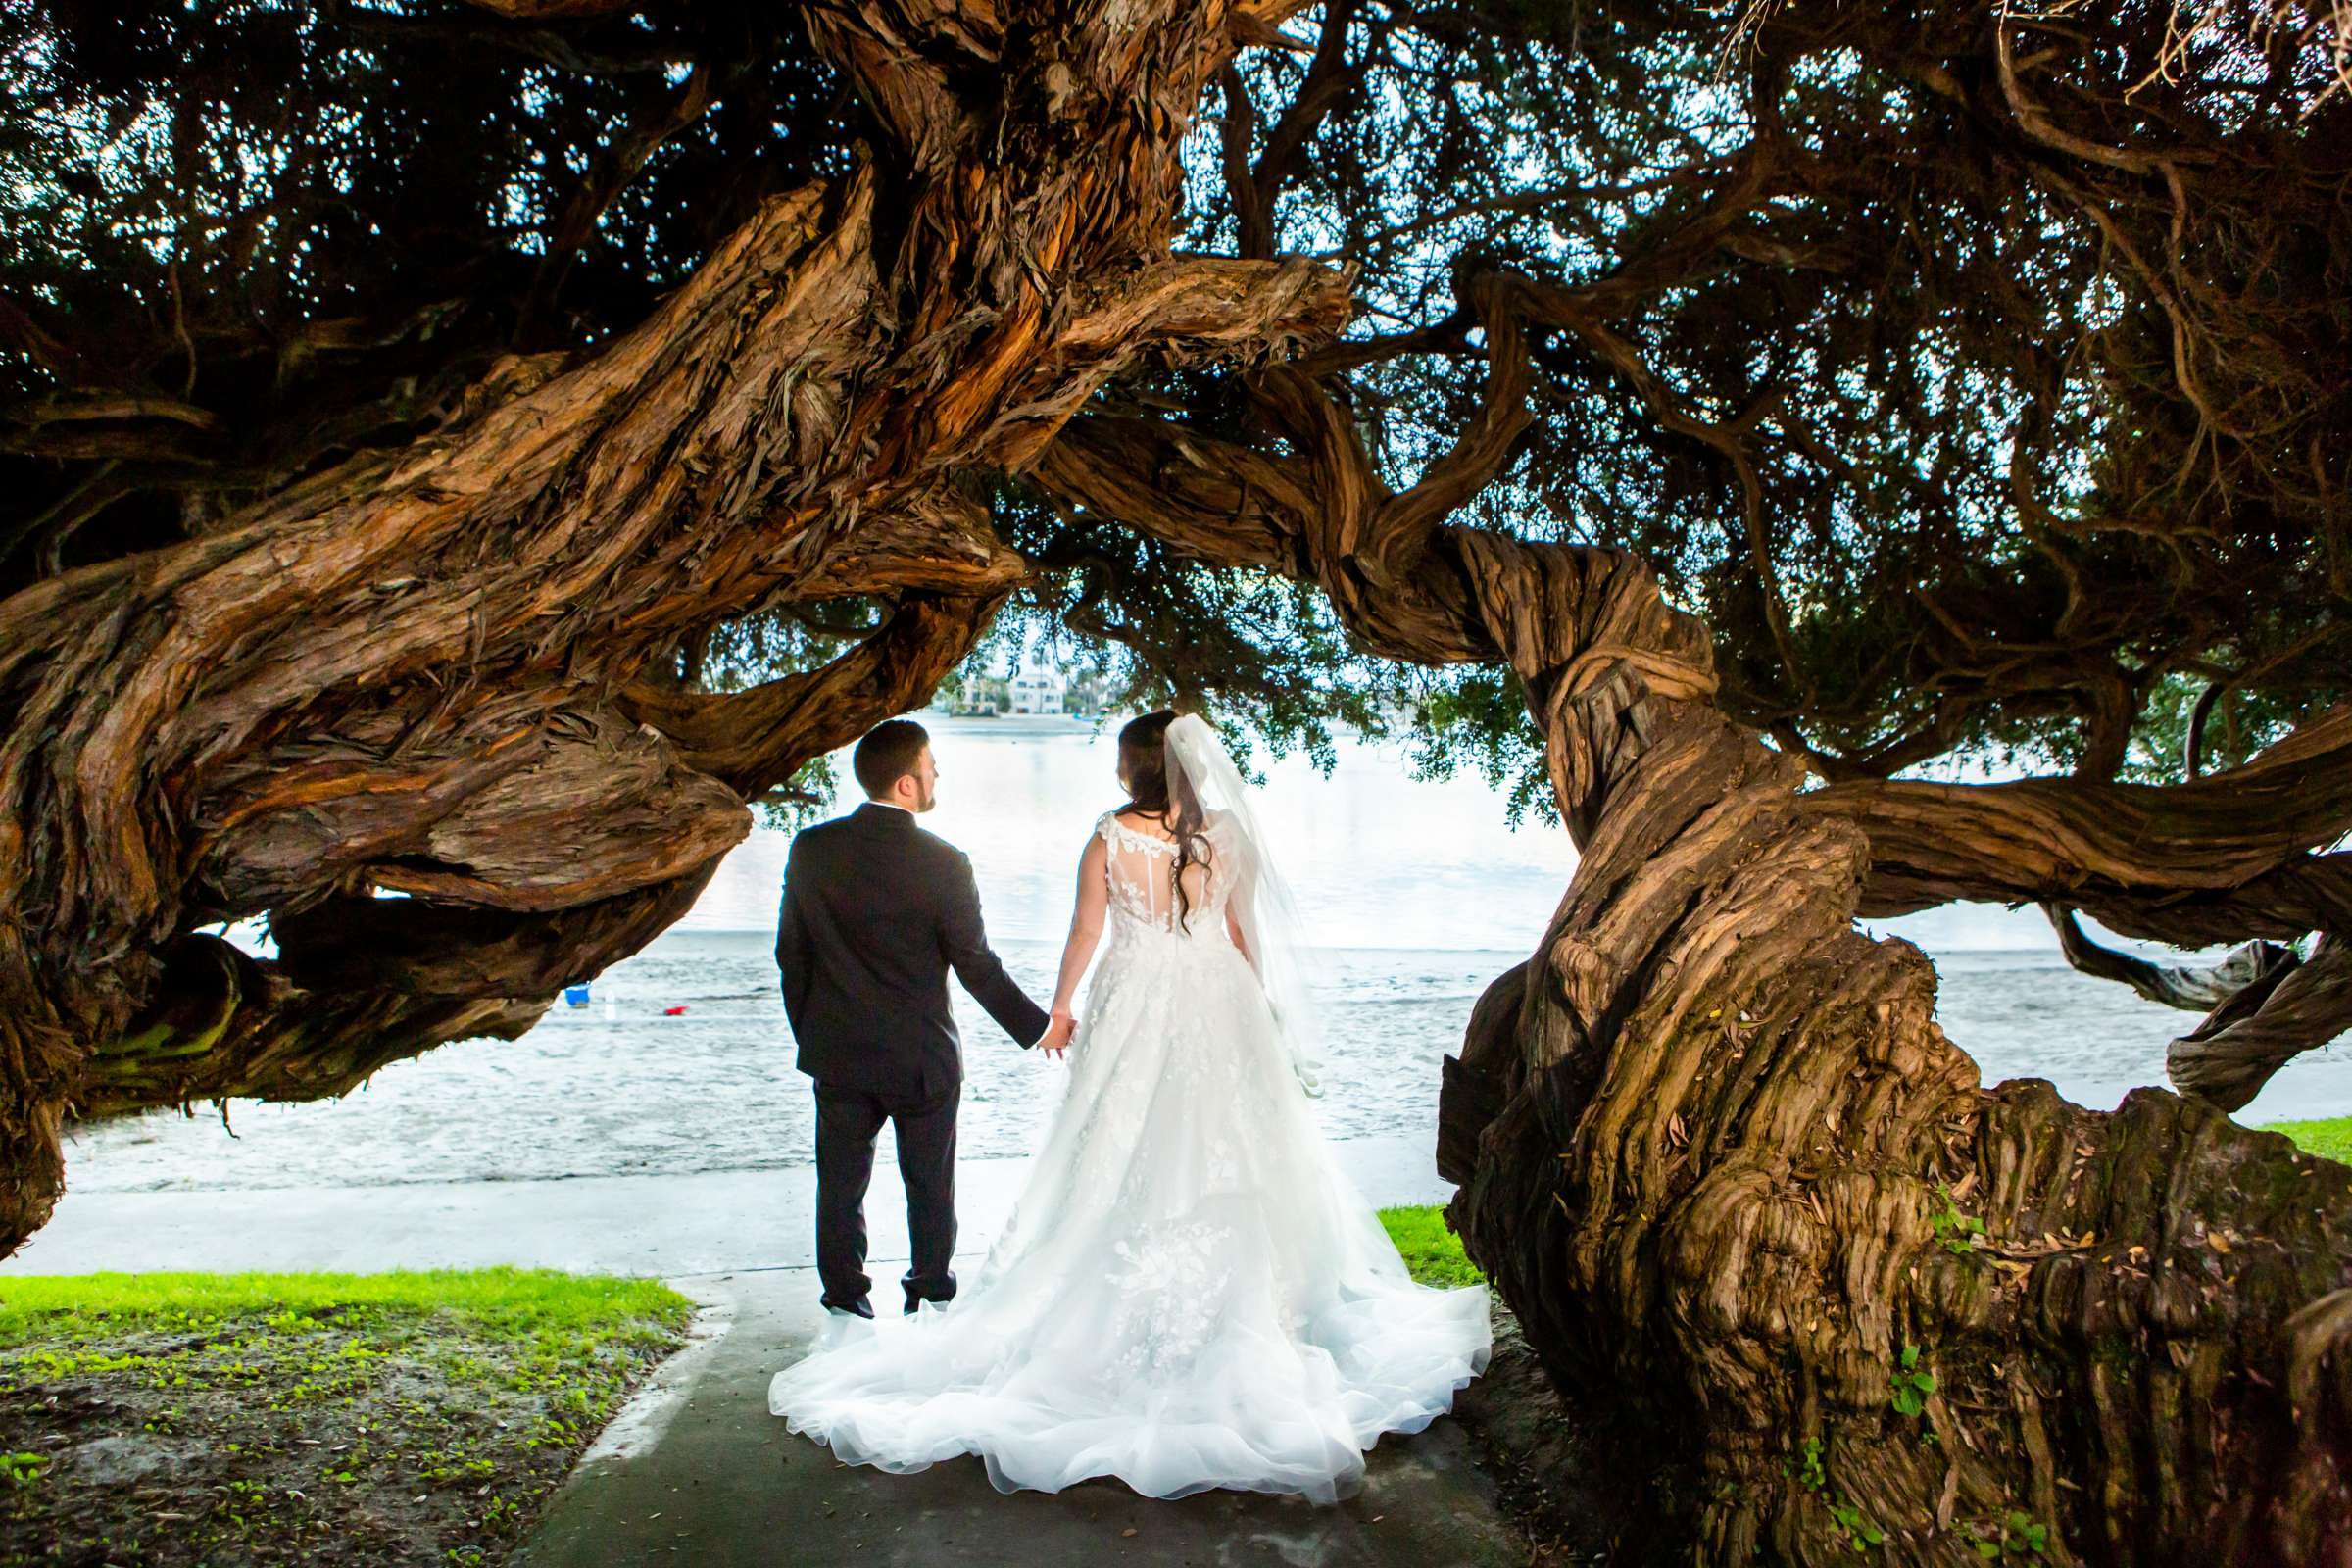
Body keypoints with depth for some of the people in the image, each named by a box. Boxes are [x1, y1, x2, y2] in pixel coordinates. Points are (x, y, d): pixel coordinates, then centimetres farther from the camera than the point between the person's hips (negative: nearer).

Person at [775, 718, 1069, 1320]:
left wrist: (809, 1032, 15)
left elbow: (791, 953, 2)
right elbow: (977, 966, -13)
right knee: (930, 1187, 15)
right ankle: (931, 1297, 29)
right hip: (923, 1059, -3)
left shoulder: (811, 849, -6)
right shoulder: (942, 863, -19)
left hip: (837, 1053, 3)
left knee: (841, 1185, 15)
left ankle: (846, 1305, 24)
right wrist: (1038, 1026, 0)